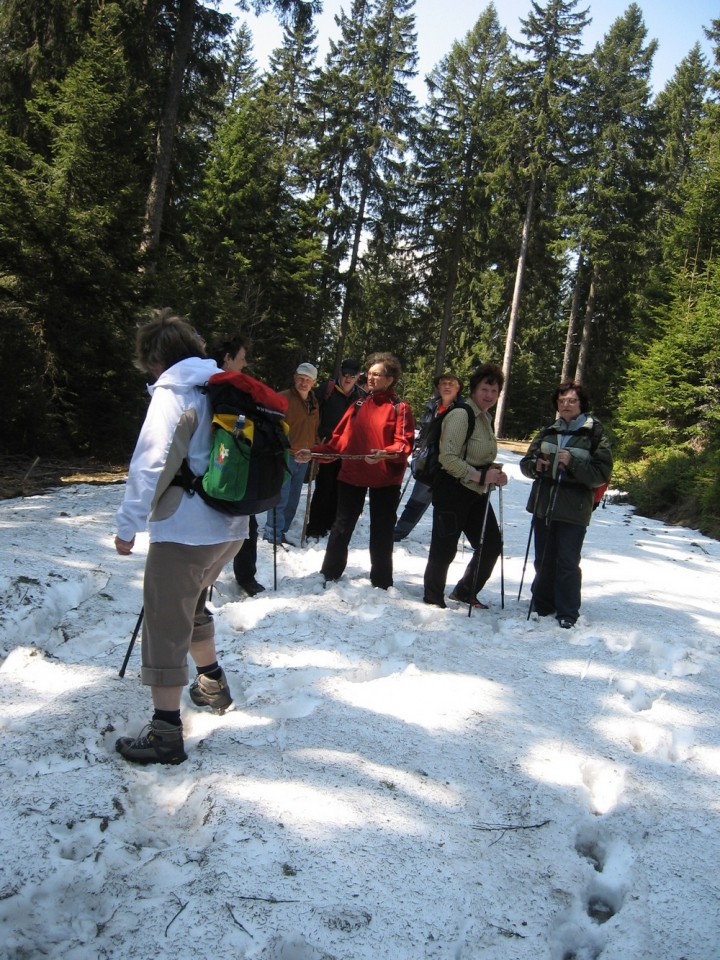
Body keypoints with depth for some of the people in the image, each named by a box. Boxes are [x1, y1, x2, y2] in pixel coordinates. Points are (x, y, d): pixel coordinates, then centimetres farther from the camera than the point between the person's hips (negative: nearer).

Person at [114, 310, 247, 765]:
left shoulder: (173, 393, -11)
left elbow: (150, 463, -19)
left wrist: (128, 524, -14)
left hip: (184, 532, -8)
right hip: (230, 528, 8)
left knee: (166, 626, 1)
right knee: (190, 608, 28)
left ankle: (166, 733, 7)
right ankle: (213, 684, 42)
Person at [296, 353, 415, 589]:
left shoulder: (400, 408, -4)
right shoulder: (358, 405, 11)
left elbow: (404, 444, -16)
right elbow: (339, 439, 10)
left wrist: (385, 454, -35)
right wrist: (314, 453, -1)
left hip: (385, 479, -4)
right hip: (352, 475, 4)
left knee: (381, 532, 4)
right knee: (342, 526, 12)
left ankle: (381, 582, 15)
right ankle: (329, 574, 24)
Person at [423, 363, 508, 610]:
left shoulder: (485, 419, 15)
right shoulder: (461, 415, -15)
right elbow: (448, 458, -21)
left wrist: (494, 473, 8)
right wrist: (480, 476, -24)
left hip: (476, 493, 9)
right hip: (453, 491, -9)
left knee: (492, 544, 10)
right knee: (445, 548, 0)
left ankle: (465, 592, 27)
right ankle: (433, 598, 20)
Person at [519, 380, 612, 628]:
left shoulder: (594, 435, -3)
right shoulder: (548, 432, 9)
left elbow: (602, 474, -8)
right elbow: (525, 462, 15)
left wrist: (573, 463, -21)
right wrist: (535, 465, -8)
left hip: (573, 509, -4)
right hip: (543, 505, 5)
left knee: (567, 562, -4)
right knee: (543, 560, 13)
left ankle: (567, 613, 8)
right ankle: (542, 605, 27)